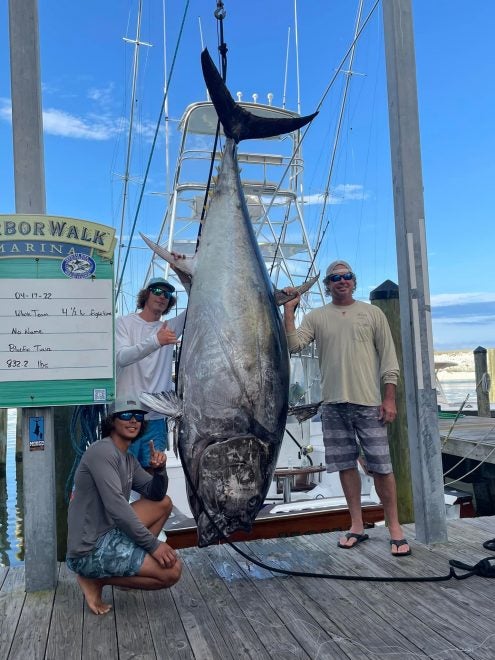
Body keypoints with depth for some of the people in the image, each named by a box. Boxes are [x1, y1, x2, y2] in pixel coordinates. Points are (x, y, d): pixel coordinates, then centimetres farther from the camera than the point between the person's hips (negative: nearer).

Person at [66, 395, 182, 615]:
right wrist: (153, 545, -20)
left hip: (109, 533, 9)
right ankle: (95, 579, -1)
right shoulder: (102, 451, -18)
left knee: (164, 502, 11)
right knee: (172, 570, -12)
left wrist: (159, 470, -9)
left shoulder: (129, 459, 11)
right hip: (91, 550, -9)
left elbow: (155, 494, 13)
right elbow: (116, 507, -24)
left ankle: (134, 561, 11)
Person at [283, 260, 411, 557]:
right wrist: (289, 310, -9)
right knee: (346, 465, 9)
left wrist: (390, 397, -4)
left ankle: (395, 528, 15)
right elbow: (293, 345, -4)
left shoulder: (372, 313, 5)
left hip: (368, 402, -2)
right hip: (333, 404, 2)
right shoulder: (316, 317, 8)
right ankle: (357, 526, 22)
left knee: (381, 466, 1)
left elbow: (389, 357, 2)